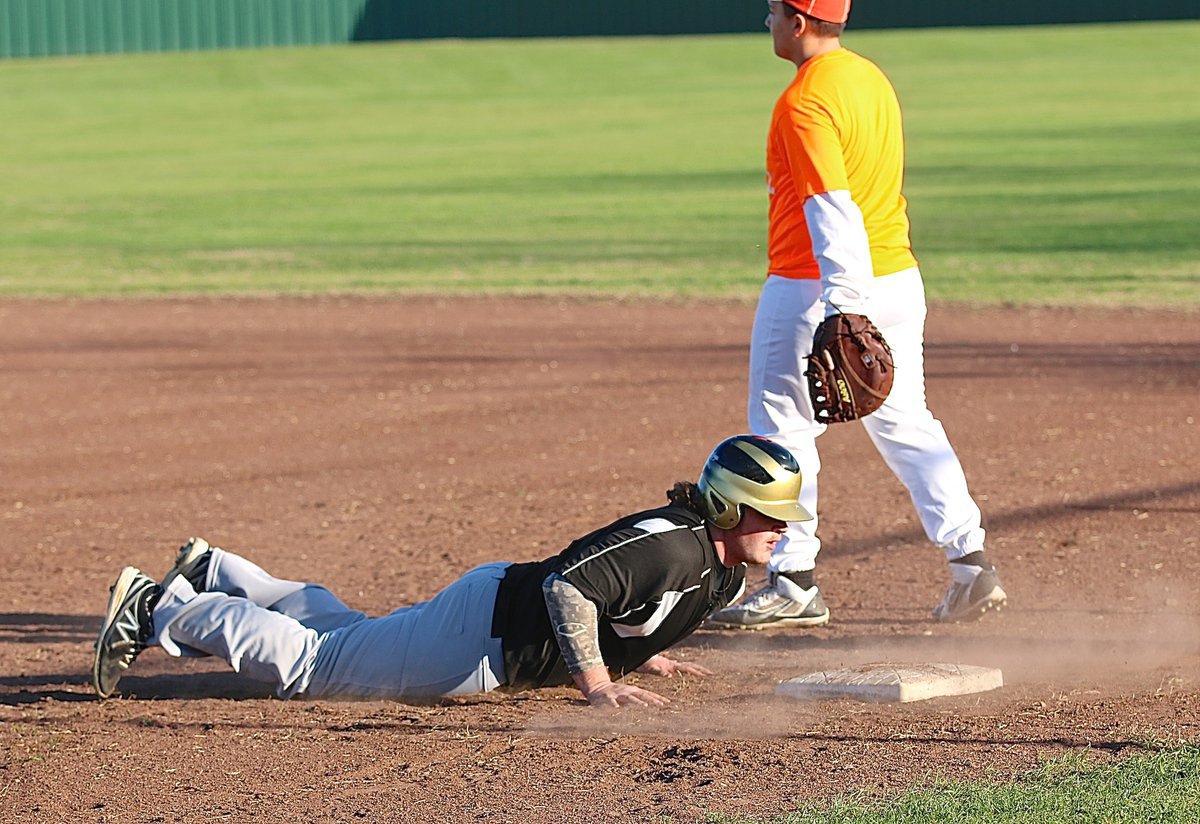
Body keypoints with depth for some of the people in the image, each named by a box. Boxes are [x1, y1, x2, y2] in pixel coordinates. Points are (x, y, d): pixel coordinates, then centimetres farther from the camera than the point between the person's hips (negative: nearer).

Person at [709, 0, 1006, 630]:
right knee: (905, 425, 12)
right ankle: (969, 562, 4)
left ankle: (793, 583, 7)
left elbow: (834, 211, -26)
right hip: (898, 279, 8)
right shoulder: (872, 78, 11)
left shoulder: (803, 103, -17)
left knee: (783, 429, 4)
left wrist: (841, 309, -32)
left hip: (810, 290, -8)